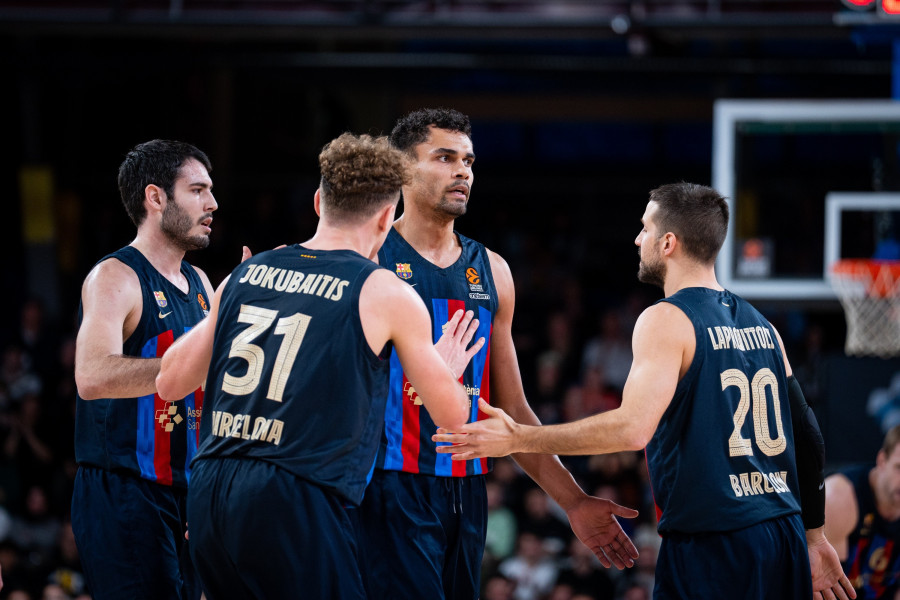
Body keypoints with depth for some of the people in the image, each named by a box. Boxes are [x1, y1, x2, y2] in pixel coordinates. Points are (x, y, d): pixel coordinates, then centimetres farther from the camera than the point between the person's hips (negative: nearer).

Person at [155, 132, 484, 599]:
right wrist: (448, 369, 32)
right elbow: (452, 415, 8)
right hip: (295, 505, -6)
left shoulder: (245, 274, 12)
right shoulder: (386, 294, -1)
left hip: (209, 494, 6)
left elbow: (170, 382, 19)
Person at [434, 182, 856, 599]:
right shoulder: (758, 324, 14)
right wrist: (815, 538, 23)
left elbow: (633, 428, -22)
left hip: (709, 549, -7)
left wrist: (519, 439, -17)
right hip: (784, 540, 8)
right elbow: (806, 434, 16)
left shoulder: (667, 321, -9)